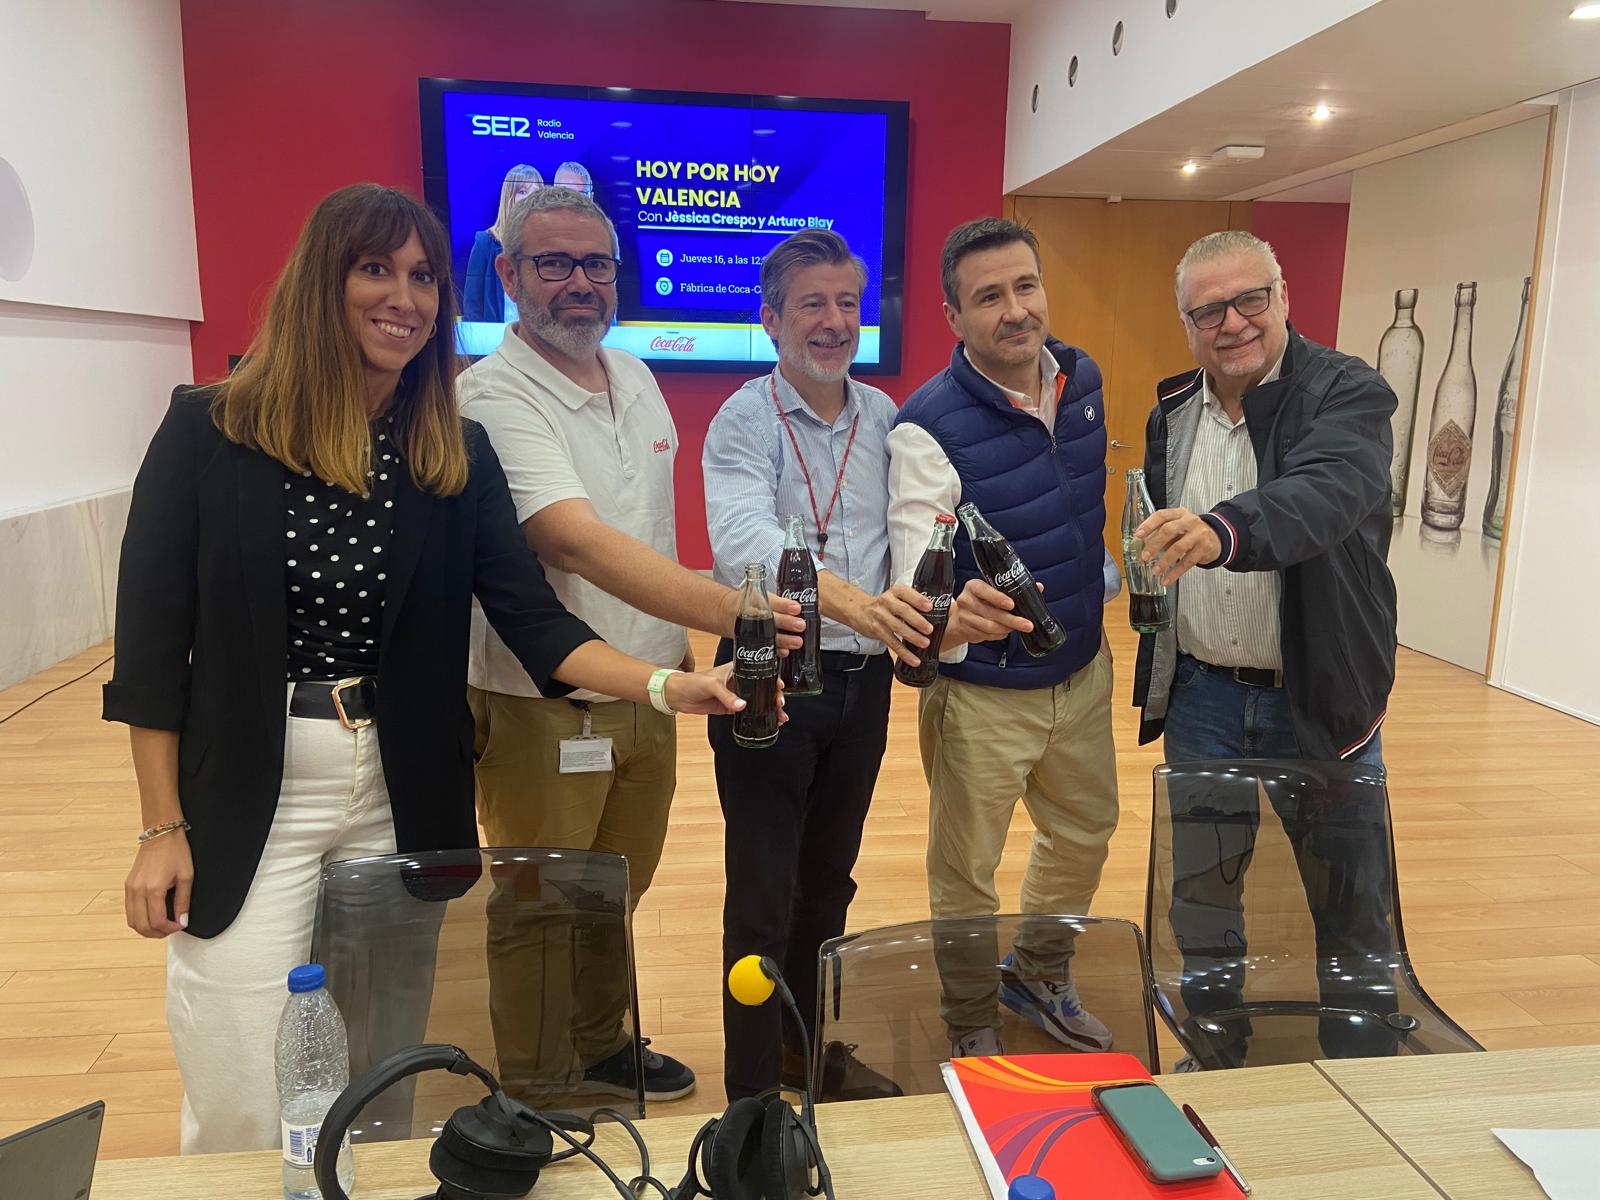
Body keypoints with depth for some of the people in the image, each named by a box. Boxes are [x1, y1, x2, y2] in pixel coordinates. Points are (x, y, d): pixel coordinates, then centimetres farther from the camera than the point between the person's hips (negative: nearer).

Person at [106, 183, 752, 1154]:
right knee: (241, 1118, 6)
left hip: (405, 806, 2)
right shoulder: (210, 430, -6)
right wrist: (163, 827, -4)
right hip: (246, 808, -2)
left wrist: (666, 685, -20)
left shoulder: (459, 455, 1)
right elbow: (152, 638, -4)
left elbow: (532, 618, -4)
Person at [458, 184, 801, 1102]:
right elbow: (577, 544, -33)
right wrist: (727, 610, -45)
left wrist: (679, 651, 12)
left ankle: (600, 1050, 44)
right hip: (544, 712, -7)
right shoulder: (493, 398, -19)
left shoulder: (637, 379, 7)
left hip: (645, 699, 7)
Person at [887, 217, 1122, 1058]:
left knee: (1085, 836, 24)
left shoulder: (1083, 378, -3)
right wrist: (953, 617, -53)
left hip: (1081, 672, 7)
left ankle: (1038, 978, 50)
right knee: (966, 876, 10)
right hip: (981, 691, -6)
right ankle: (972, 1029, 37)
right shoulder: (928, 429, -24)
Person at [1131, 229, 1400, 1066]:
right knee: (1200, 895, 14)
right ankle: (1216, 1056, 35)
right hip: (1202, 696, 4)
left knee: (1351, 909, 10)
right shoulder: (1171, 414, 4)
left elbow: (1329, 490, -33)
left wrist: (1222, 530, -53)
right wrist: (1154, 682, 8)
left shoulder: (1347, 394, -11)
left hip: (1319, 698, -3)